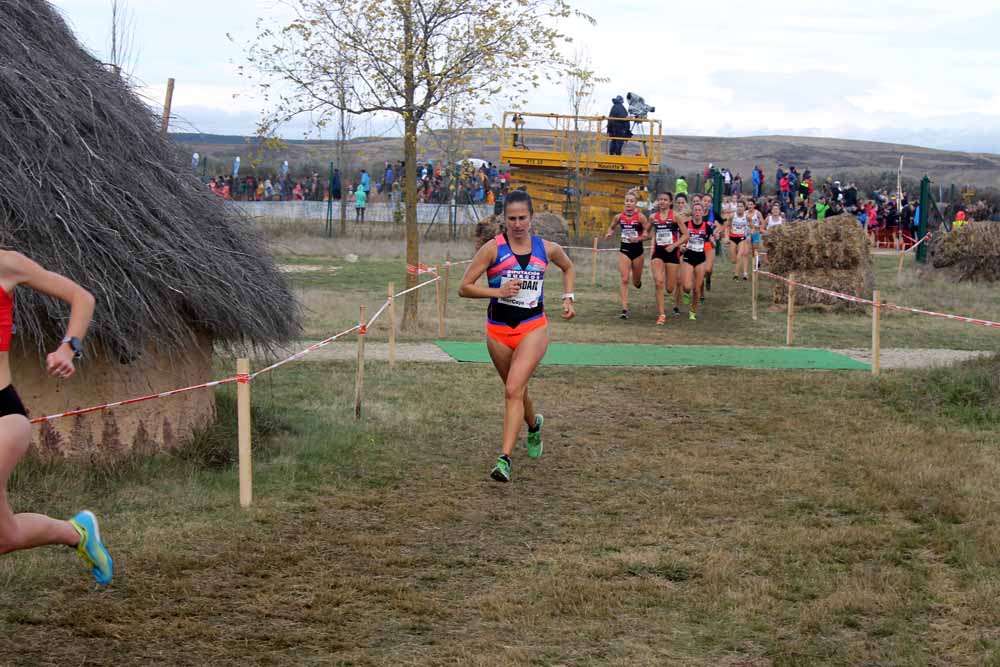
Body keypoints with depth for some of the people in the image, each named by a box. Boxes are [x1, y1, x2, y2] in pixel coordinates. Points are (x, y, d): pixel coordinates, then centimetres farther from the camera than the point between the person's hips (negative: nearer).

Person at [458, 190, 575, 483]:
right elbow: (464, 288, -7)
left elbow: (568, 268, 25)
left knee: (513, 390, -17)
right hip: (498, 330, 1)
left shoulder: (547, 248, 2)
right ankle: (534, 425, 51)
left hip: (533, 328, -1)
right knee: (516, 391, 17)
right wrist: (498, 291, -18)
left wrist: (568, 298, 13)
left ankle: (505, 458, -20)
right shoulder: (493, 248, -6)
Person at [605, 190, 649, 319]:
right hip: (624, 250, 1)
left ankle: (638, 280, 51)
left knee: (636, 282, 12)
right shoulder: (619, 217, -2)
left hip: (637, 251, -1)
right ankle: (625, 309, -12)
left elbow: (648, 234, -10)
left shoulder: (640, 217, -11)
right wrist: (609, 234, -4)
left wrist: (638, 238, -26)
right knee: (624, 280, -10)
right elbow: (612, 227, 17)